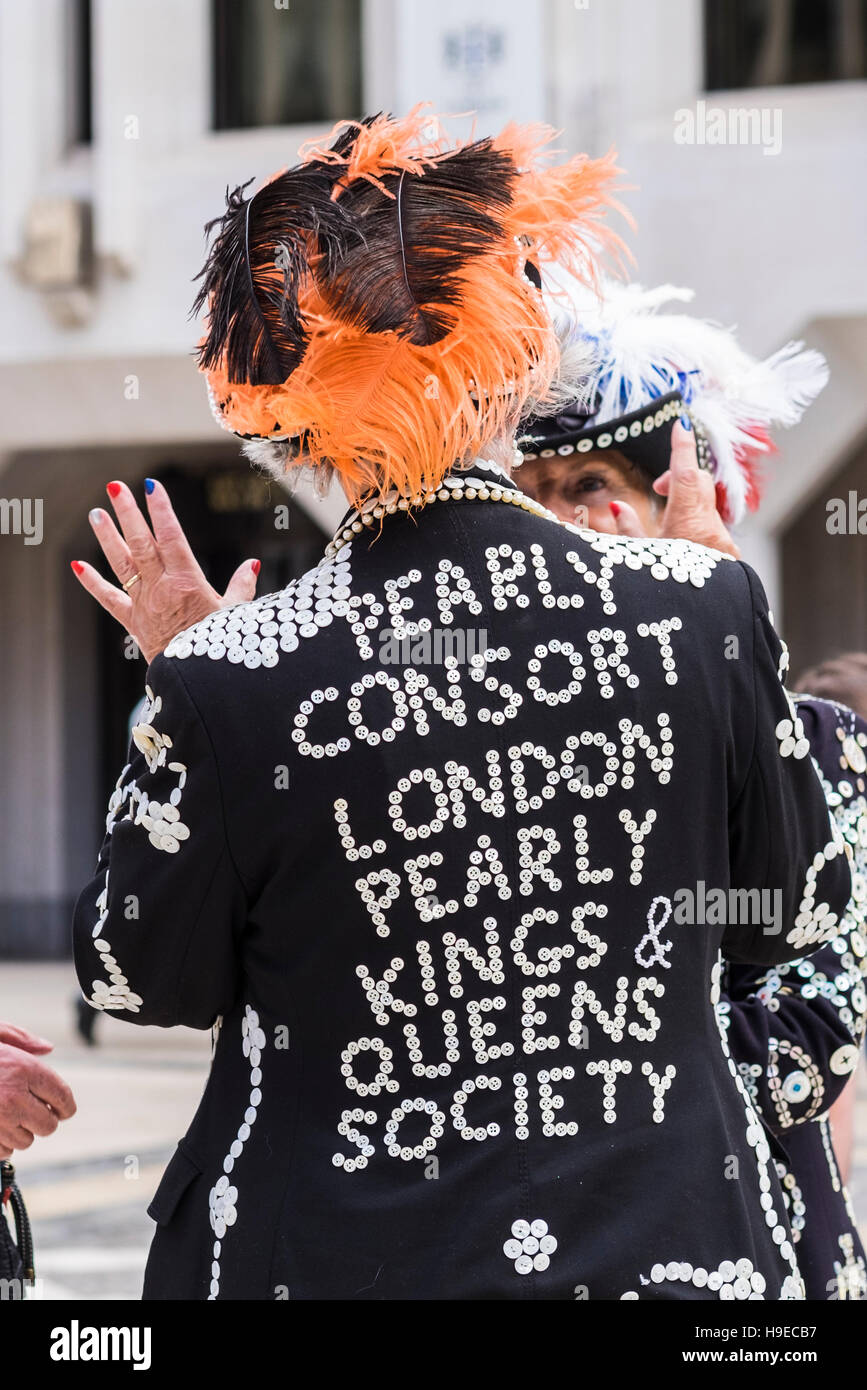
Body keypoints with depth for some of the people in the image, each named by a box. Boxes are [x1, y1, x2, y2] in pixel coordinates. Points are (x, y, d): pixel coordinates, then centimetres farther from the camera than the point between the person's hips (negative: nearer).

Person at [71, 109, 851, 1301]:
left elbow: (141, 983, -1)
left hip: (335, 1257, -1)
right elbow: (796, 918, 3)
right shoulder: (700, 607, -13)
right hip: (666, 1248, 1)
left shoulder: (229, 680, -17)